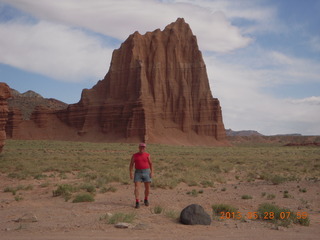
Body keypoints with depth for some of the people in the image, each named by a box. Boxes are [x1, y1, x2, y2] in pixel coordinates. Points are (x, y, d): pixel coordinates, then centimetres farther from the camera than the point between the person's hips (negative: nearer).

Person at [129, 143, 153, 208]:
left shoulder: (147, 155, 1)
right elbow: (131, 165, 1)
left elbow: (151, 164, 4)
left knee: (147, 188, 4)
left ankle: (146, 199, 29)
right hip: (138, 173, 0)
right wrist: (131, 173, -8)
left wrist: (151, 172, -6)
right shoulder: (134, 155, 1)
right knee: (137, 187, -12)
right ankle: (137, 203, -10)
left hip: (146, 172, 0)